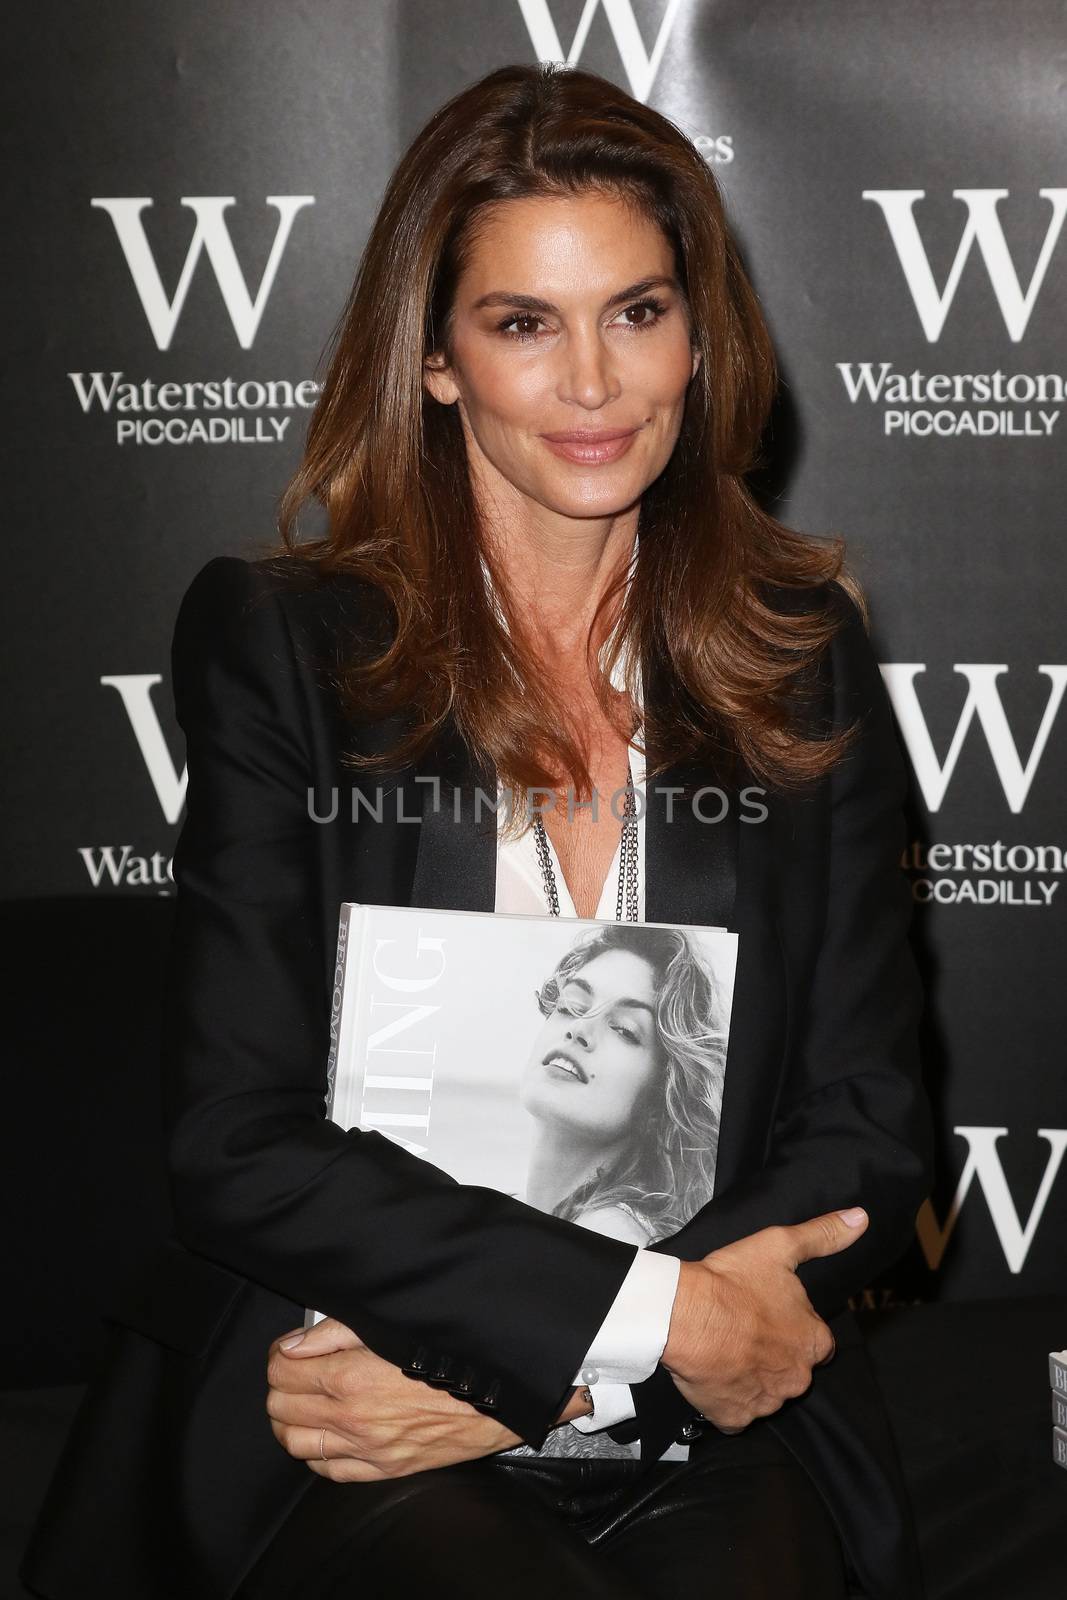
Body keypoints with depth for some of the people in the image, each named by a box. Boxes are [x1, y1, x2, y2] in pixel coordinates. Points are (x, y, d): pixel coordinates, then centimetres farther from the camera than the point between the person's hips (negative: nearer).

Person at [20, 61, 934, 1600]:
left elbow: (871, 1136, 6)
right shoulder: (276, 645, 3)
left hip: (709, 1445, 2)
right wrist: (648, 1312, -13)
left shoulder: (804, 654, 9)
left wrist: (527, 1370, -8)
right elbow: (241, 1150, -4)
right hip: (348, 1467, -2)